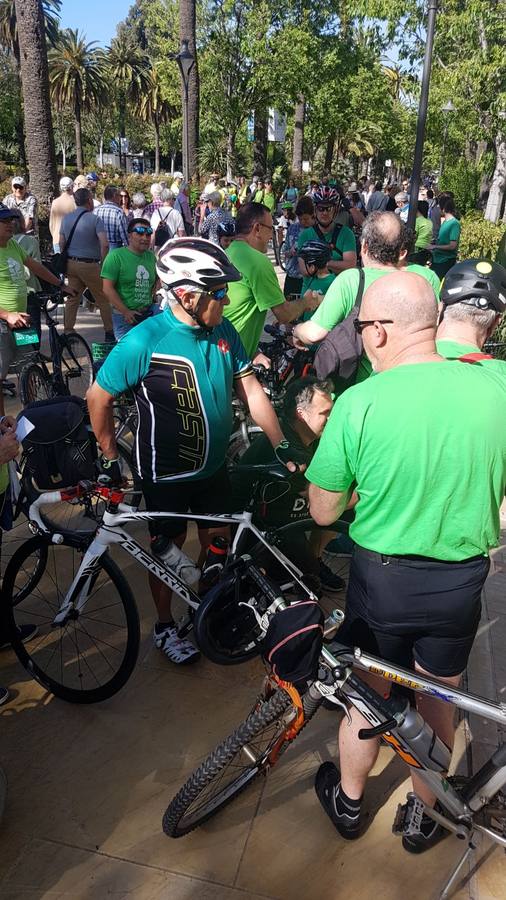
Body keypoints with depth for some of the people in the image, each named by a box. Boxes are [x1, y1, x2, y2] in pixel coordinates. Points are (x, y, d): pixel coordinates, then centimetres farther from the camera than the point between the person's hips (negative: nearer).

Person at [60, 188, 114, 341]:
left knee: (72, 299, 12)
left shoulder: (66, 218, 7)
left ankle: (67, 332, 13)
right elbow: (104, 244, -20)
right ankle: (109, 332, 9)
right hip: (89, 265, -5)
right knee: (103, 299, 6)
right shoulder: (95, 219, -10)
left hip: (71, 264, 6)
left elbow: (61, 243, 11)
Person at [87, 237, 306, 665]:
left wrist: (282, 446, -2)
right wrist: (111, 459, -7)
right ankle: (165, 626, 37)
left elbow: (251, 390, -1)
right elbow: (99, 398, -13)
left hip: (214, 466, 5)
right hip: (167, 473, -5)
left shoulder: (224, 332, -6)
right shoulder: (144, 342, -23)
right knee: (168, 548, 13)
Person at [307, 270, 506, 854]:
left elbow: (323, 513, -10)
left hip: (382, 578, -2)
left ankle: (348, 802, 46)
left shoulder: (359, 403, -20)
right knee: (437, 702, 24)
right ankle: (424, 817, 46)